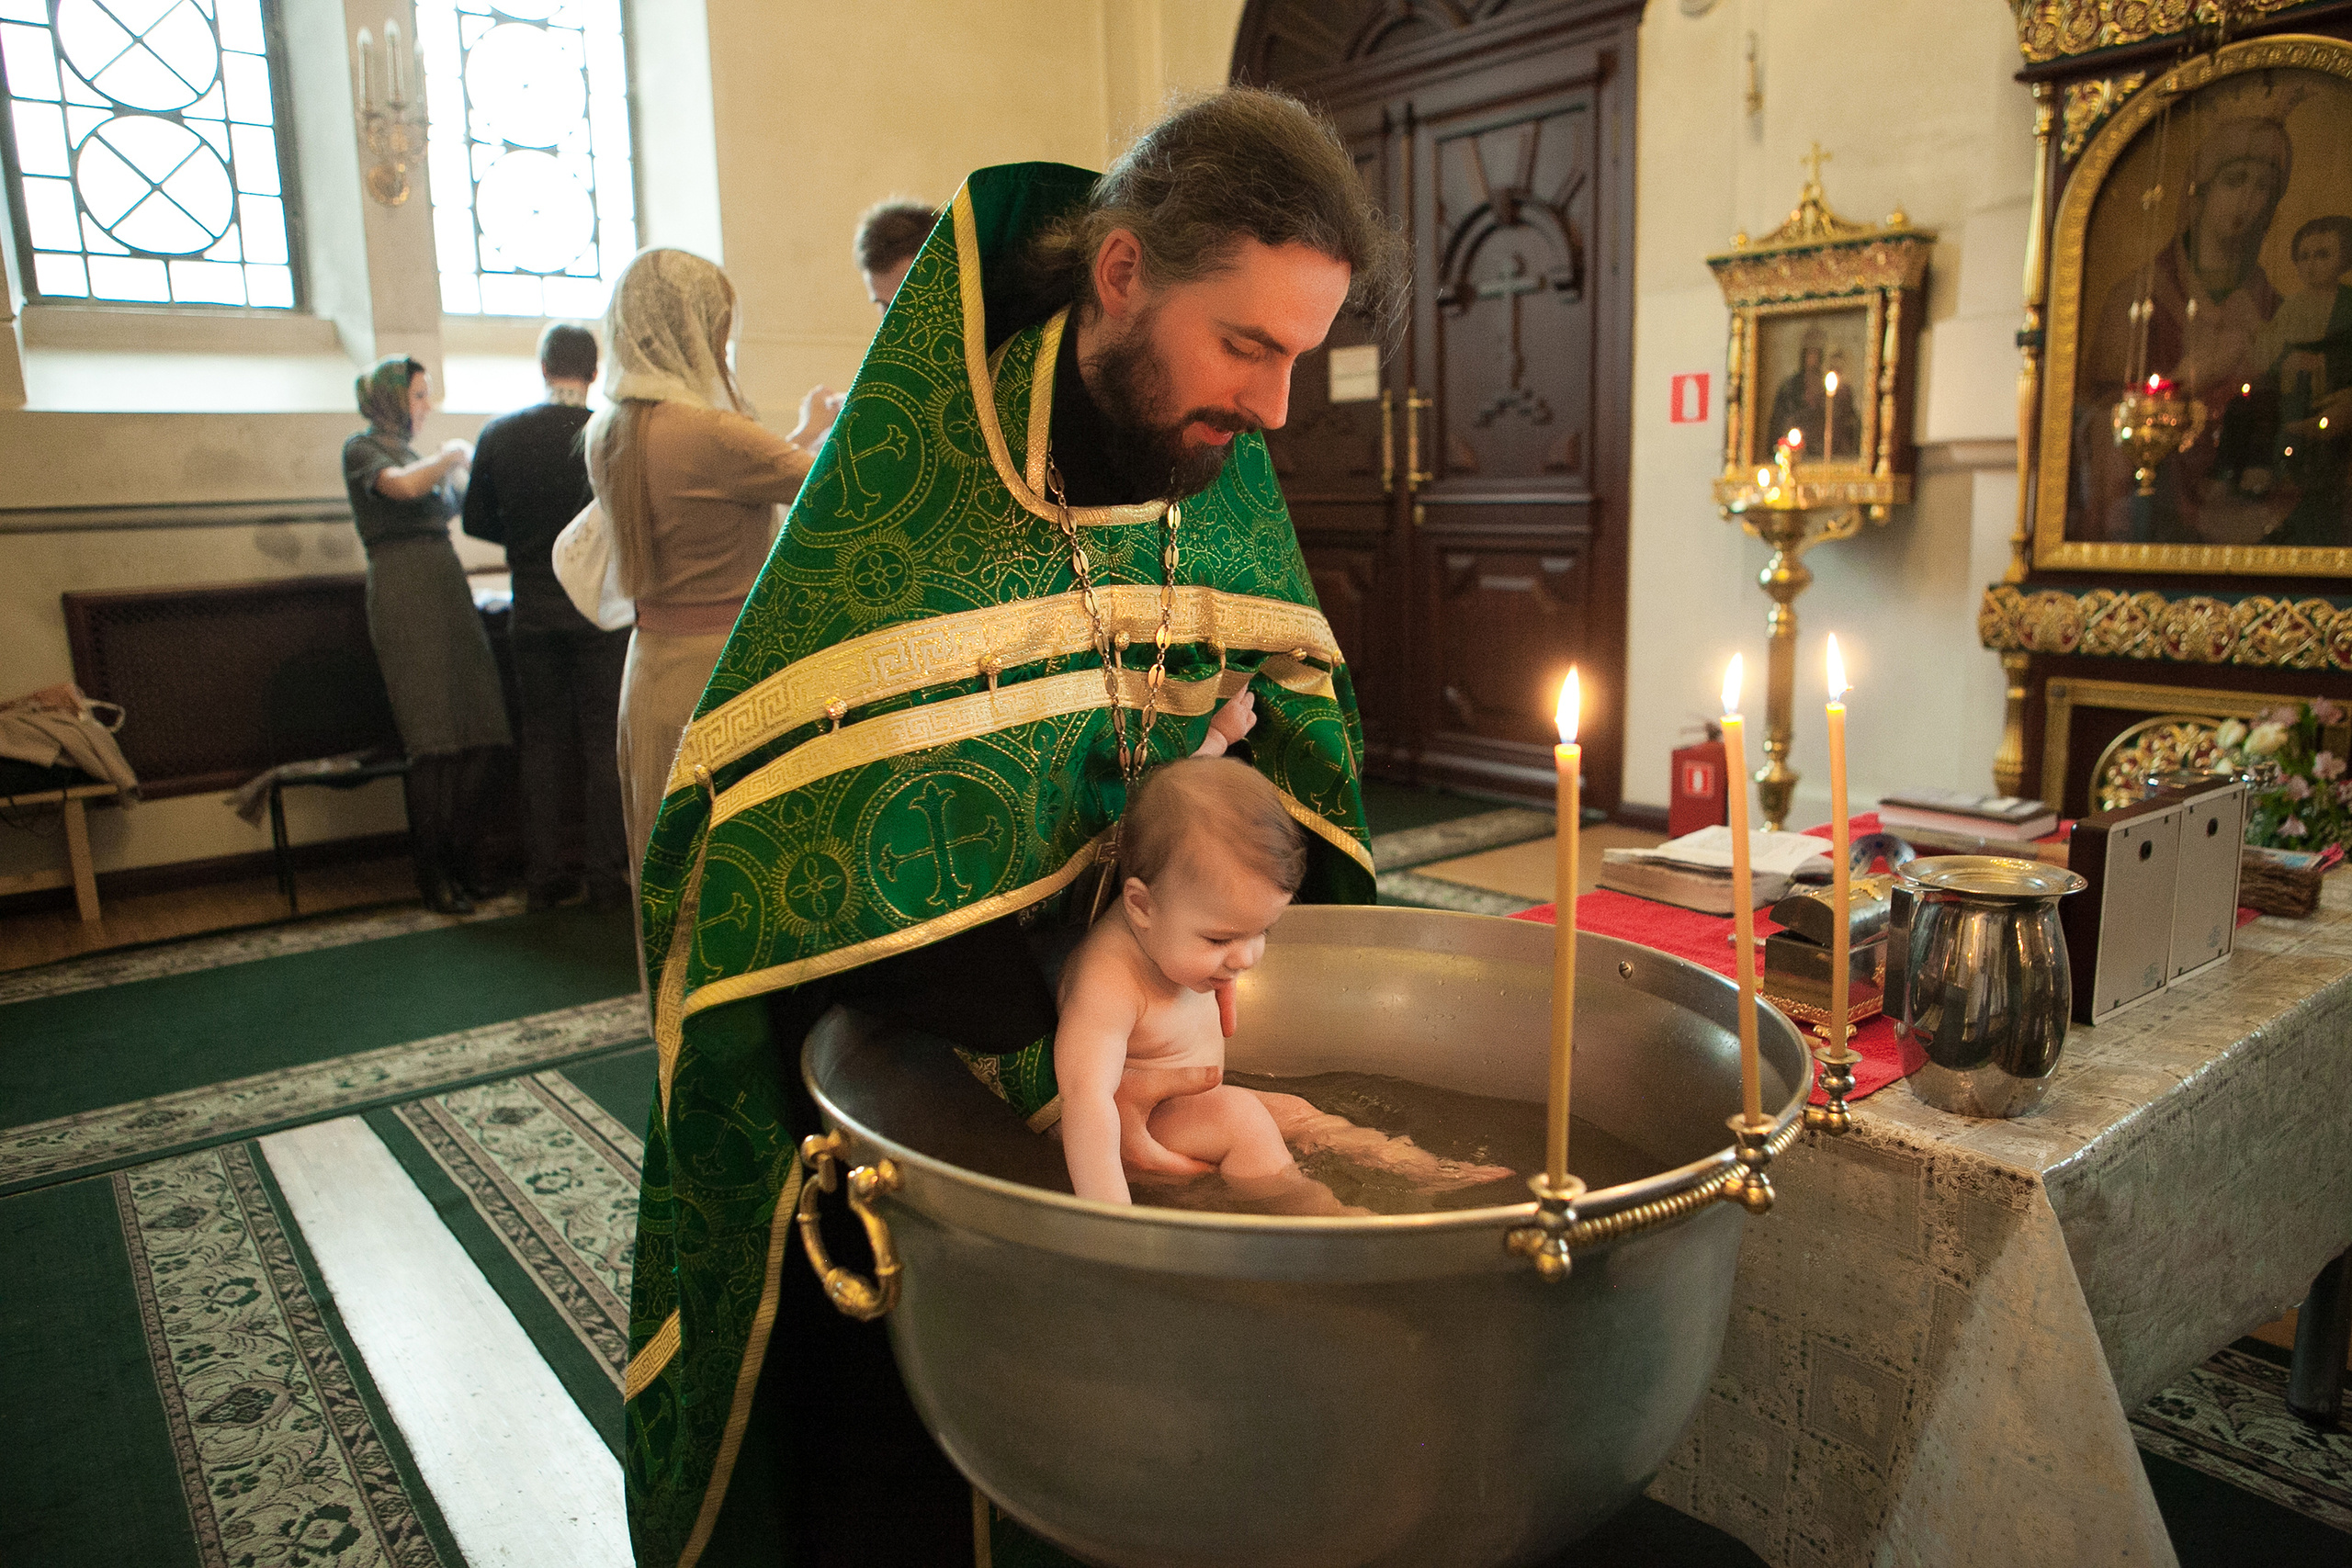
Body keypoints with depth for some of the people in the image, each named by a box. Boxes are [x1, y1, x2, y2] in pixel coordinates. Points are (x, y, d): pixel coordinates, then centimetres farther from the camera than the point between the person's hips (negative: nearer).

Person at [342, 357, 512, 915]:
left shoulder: (414, 452, 24)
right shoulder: (362, 449, 1)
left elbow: (448, 510, 24)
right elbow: (403, 486, -20)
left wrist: (461, 465, 14)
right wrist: (452, 456, -4)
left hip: (447, 589, 7)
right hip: (404, 592, -7)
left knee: (477, 732, 0)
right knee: (435, 739, -11)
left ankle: (466, 862, 9)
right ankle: (432, 874, -3)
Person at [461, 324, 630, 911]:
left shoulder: (498, 435, -1)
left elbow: (477, 521, 5)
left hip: (533, 611, 3)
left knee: (542, 738, 11)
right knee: (604, 740, 4)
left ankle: (547, 876, 16)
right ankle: (604, 877, 6)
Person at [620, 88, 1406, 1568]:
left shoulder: (1227, 473, -3)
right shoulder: (919, 464, -21)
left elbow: (1286, 737, 2)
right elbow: (850, 831, -27)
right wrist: (1056, 1088, -29)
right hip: (878, 1047, -4)